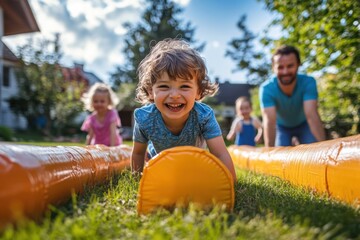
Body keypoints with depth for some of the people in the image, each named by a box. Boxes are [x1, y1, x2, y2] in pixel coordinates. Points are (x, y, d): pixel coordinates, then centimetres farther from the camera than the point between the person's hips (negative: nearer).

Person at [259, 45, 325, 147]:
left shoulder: (308, 82, -33)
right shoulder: (266, 89, -35)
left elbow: (312, 115, -43)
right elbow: (269, 121, -44)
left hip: (304, 124, 1)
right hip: (281, 126, 0)